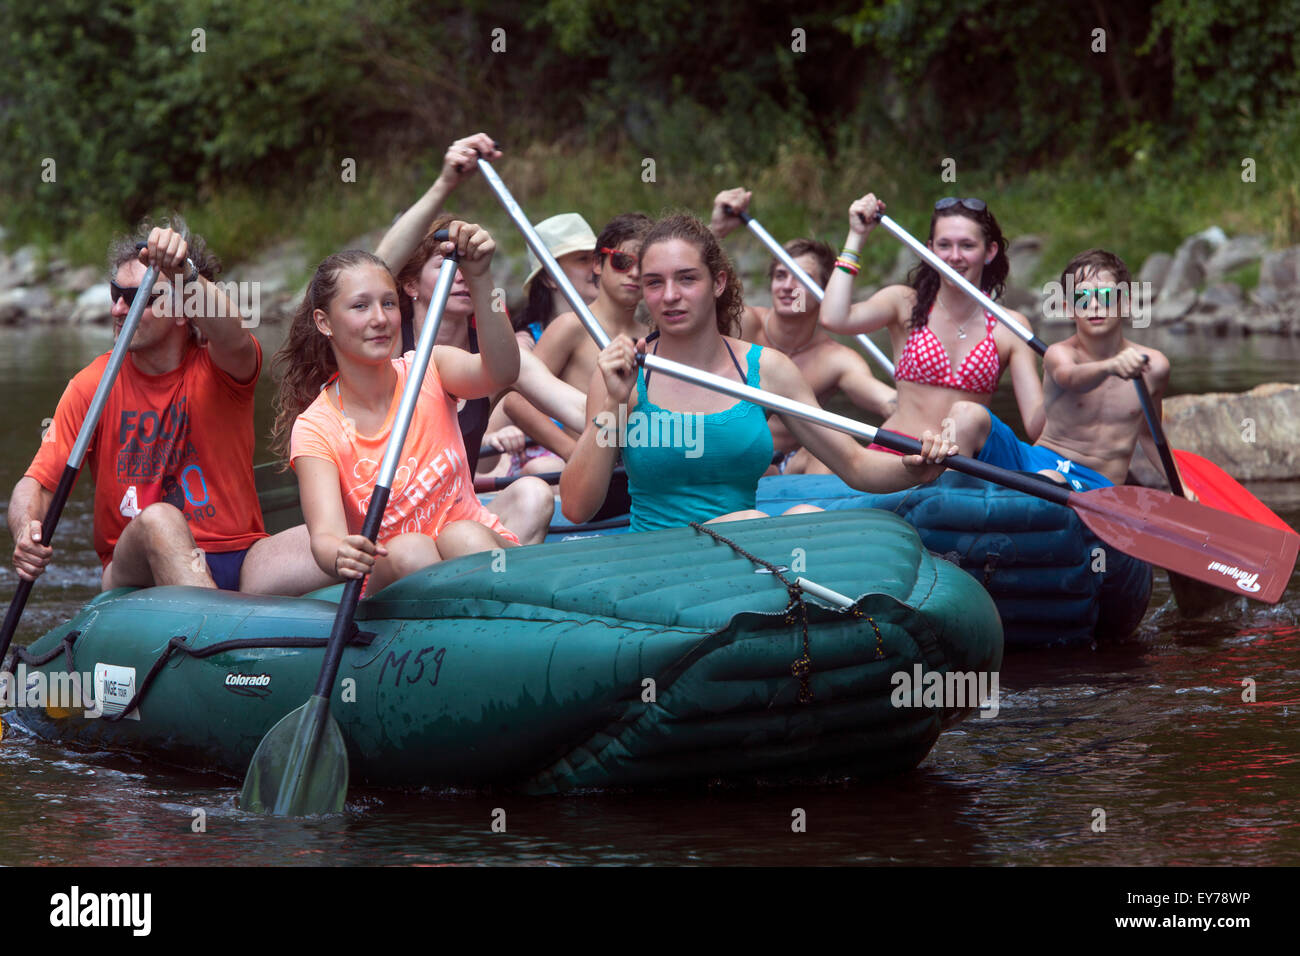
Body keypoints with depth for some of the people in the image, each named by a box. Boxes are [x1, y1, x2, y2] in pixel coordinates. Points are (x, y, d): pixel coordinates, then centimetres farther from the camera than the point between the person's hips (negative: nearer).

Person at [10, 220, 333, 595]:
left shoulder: (219, 369, -1)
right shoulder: (92, 385, 2)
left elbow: (231, 336, -26)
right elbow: (38, 483, -1)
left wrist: (183, 273, -46)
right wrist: (26, 532, -25)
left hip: (237, 568, 1)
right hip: (135, 574, 0)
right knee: (159, 520, -36)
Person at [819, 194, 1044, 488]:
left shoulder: (1009, 327, 8)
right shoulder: (906, 304, 8)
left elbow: (1035, 426, 1)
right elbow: (833, 318, -11)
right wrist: (856, 238, -2)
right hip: (895, 457, -3)